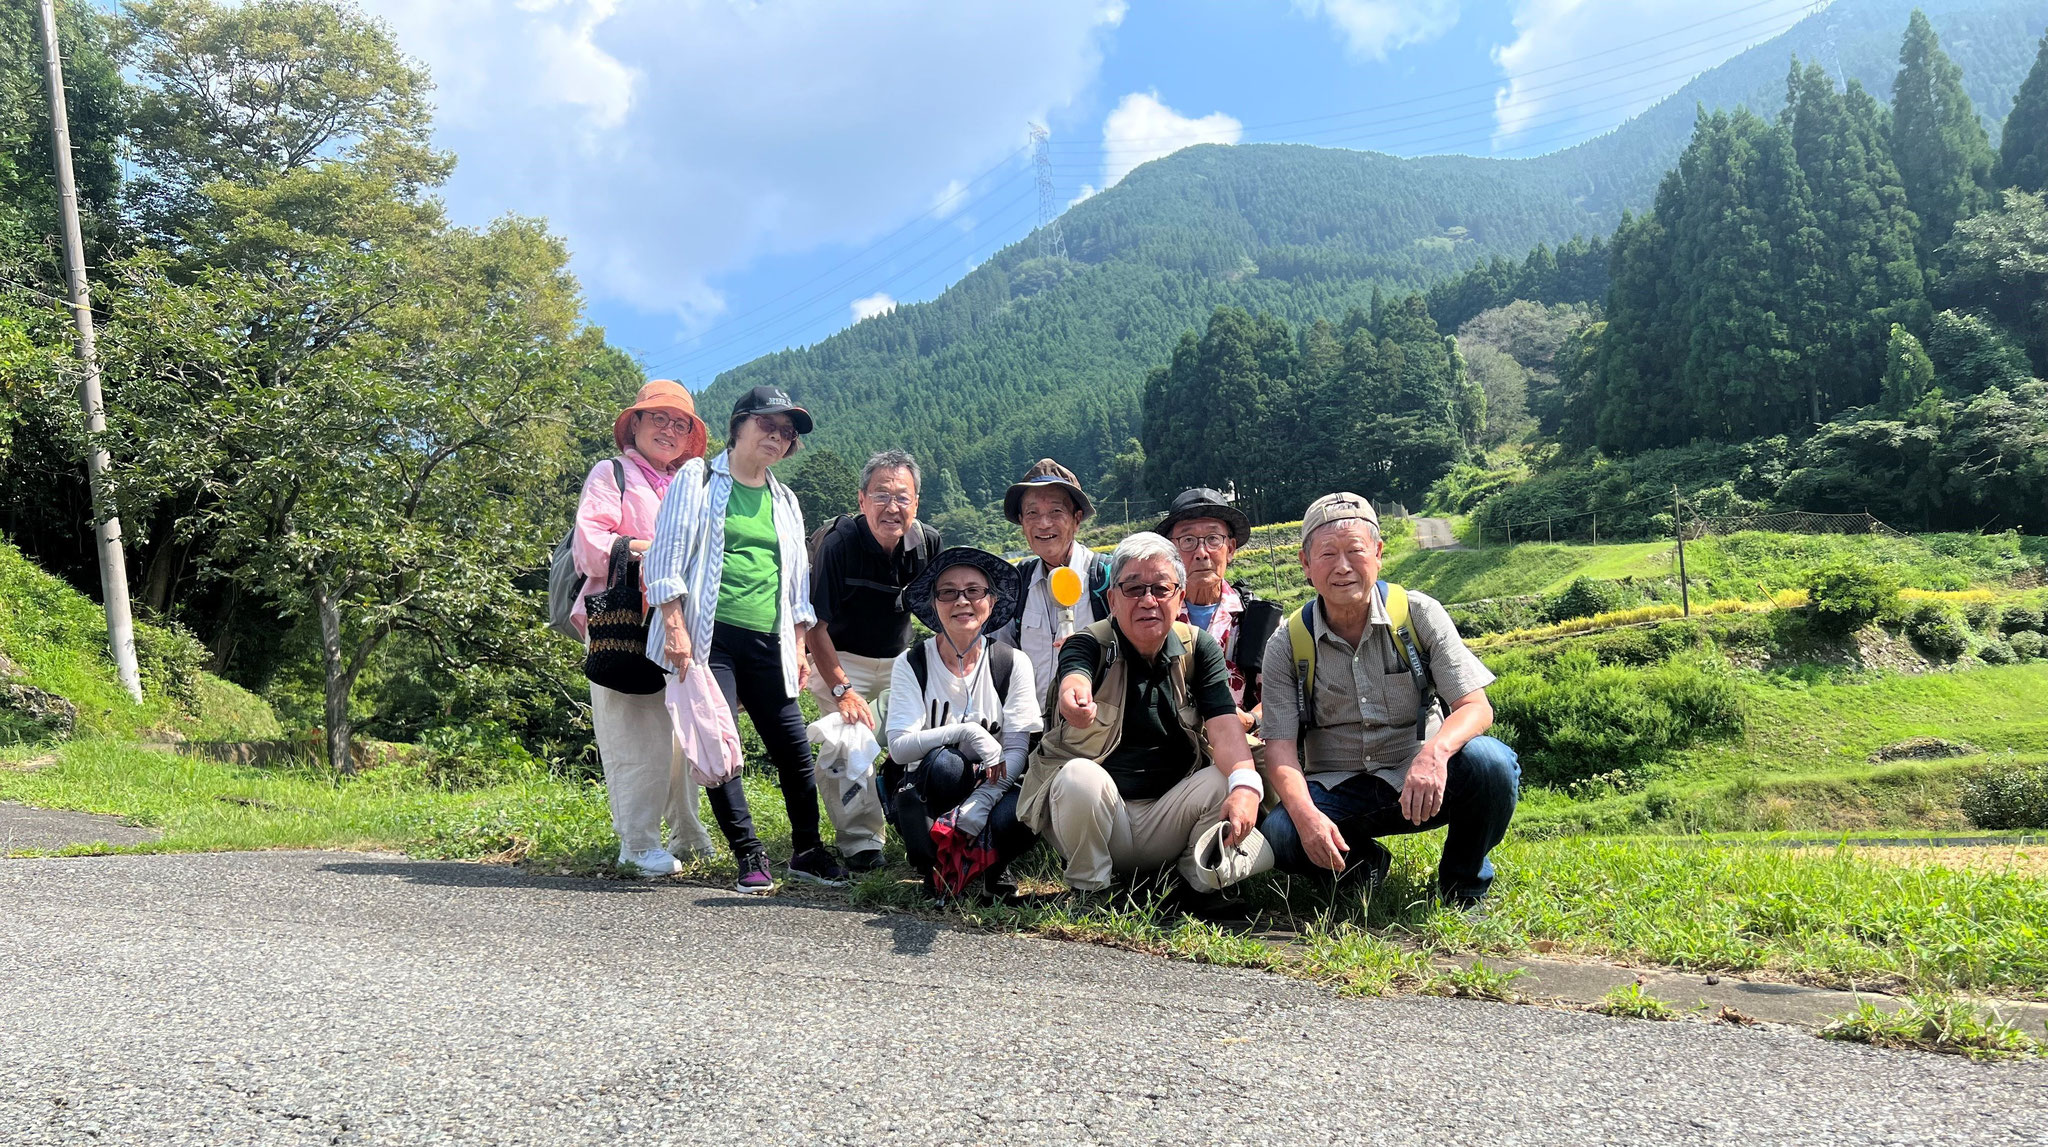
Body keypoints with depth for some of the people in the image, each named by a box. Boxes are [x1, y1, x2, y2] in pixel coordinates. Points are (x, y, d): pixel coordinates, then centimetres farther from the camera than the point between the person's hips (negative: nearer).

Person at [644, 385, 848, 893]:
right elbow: (667, 556, -2)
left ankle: (807, 850, 17)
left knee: (794, 750, 1)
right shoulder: (699, 479, 5)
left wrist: (798, 646, 15)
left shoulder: (785, 501, 20)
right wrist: (675, 629, -11)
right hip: (710, 638, -4)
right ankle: (750, 858, 3)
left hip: (767, 643, 4)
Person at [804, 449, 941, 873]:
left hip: (901, 659, 4)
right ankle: (861, 843, -9)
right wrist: (842, 690, -26)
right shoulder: (838, 543, -24)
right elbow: (815, 624, -21)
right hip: (840, 659, -4)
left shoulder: (928, 543, -10)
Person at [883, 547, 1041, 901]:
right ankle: (932, 868, -10)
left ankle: (989, 866, 2)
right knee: (941, 762, -36)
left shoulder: (1012, 664, -2)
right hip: (924, 796, -1)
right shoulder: (911, 664, -4)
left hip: (990, 789, 1)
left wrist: (979, 804, -25)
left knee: (1019, 814, -34)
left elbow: (1018, 750, -9)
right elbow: (899, 747, -14)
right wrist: (965, 731, -28)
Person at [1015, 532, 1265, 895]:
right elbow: (1075, 678, -31)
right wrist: (1075, 698, -58)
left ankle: (1203, 885, -2)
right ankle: (1088, 890, -8)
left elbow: (1224, 727, -12)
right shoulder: (1090, 644, -6)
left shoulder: (1199, 649, 2)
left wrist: (1245, 784, -33)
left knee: (1227, 783, -24)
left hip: (1169, 818, 1)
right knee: (1079, 776, -32)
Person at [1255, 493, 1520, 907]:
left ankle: (1462, 887, -2)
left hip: (1418, 782, 0)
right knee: (1278, 837, -30)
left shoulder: (1419, 614, -5)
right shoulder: (1287, 645, -4)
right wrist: (1305, 814, -31)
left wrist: (1435, 751, -34)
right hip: (1335, 791, 0)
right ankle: (1360, 862, 6)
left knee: (1490, 762, -30)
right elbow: (1280, 746, -10)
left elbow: (1476, 708, -11)